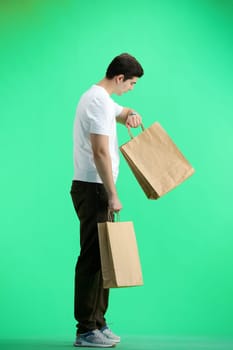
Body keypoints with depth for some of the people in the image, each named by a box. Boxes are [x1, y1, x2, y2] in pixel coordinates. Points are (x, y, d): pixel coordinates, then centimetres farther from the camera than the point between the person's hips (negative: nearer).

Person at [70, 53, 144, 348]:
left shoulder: (101, 98, 16)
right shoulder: (98, 102, -18)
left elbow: (123, 112, 36)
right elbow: (100, 152, -24)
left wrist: (131, 115, 9)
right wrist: (112, 195, -23)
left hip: (95, 189, 11)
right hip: (93, 189, -11)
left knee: (100, 257, 14)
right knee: (93, 257, -9)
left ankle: (96, 322, 21)